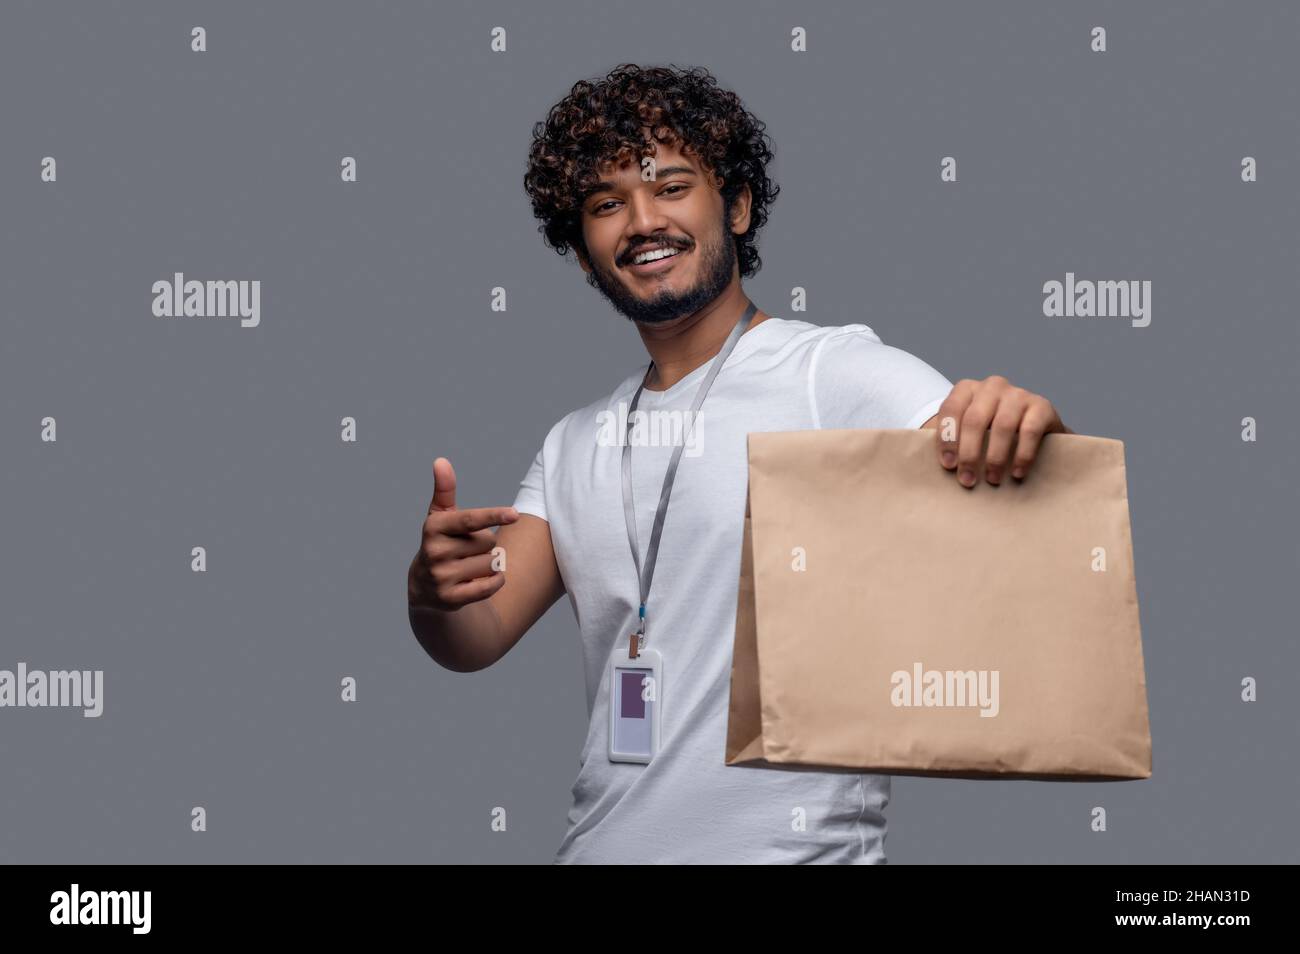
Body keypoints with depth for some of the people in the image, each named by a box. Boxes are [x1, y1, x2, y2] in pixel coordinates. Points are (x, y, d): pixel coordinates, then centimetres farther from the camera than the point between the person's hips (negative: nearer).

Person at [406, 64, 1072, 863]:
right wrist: (433, 592, -19)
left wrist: (1028, 427, -42)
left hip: (792, 847, -6)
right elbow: (476, 639, 4)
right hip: (600, 843, 6)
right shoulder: (576, 445, 11)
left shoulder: (839, 373, -10)